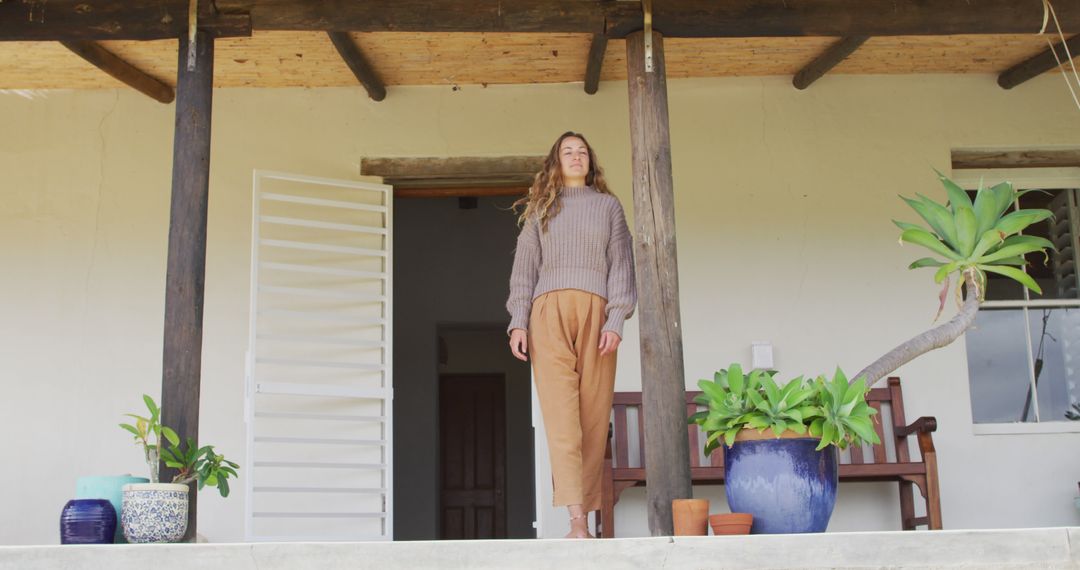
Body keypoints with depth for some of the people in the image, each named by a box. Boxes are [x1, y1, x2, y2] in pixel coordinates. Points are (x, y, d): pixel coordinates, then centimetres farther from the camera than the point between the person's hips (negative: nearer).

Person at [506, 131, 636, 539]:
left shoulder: (608, 205, 17)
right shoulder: (540, 208, 19)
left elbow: (621, 264, 9)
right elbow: (524, 266, 12)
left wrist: (615, 321, -4)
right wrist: (518, 321, 0)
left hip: (596, 311, 1)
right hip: (549, 310, 0)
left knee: (594, 413, -5)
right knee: (560, 411, -14)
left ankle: (585, 514, -1)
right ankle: (577, 519, -22)